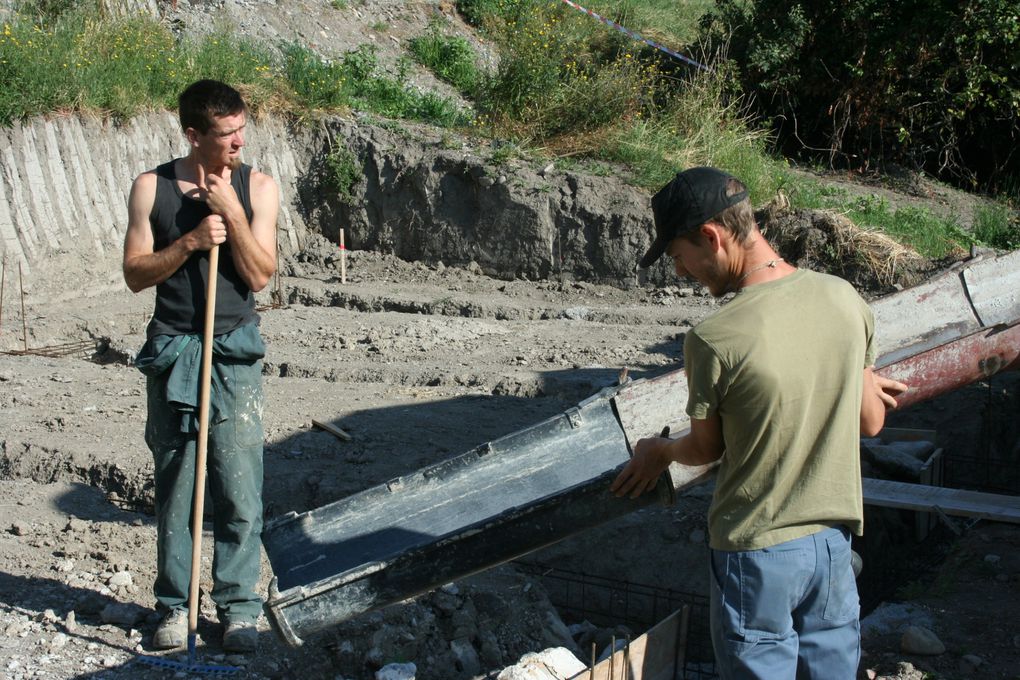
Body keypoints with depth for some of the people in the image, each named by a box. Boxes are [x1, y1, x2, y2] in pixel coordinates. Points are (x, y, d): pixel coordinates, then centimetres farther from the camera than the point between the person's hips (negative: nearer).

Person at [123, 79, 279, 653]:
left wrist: (231, 212, -14)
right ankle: (175, 605, 18)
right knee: (174, 484, 6)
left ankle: (240, 606, 11)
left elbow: (260, 275, -4)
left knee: (241, 487, -2)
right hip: (173, 351, 1)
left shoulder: (257, 186, 2)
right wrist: (190, 242, -14)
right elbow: (135, 273, 0)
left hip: (236, 352, 0)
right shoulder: (153, 187, 2)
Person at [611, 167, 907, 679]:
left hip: (757, 550, -5)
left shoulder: (711, 342, -23)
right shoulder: (843, 298, -8)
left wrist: (659, 452, 17)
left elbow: (705, 449, -4)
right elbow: (870, 422, 4)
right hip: (834, 539, 5)